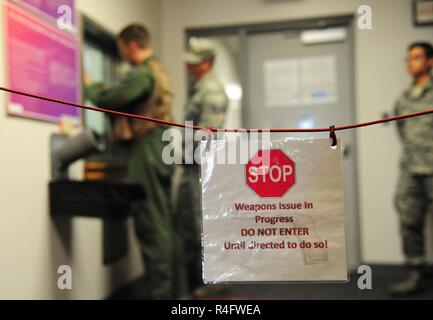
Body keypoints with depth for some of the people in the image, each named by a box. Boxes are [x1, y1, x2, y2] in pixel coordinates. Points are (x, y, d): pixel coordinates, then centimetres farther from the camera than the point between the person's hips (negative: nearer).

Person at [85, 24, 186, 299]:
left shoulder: (142, 73, -12)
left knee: (151, 226, -6)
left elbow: (107, 100, -15)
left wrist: (90, 86, 5)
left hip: (148, 152, -10)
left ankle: (160, 292, 1)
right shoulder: (158, 70, 20)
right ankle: (172, 288, 22)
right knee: (164, 223, 13)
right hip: (159, 150, 10)